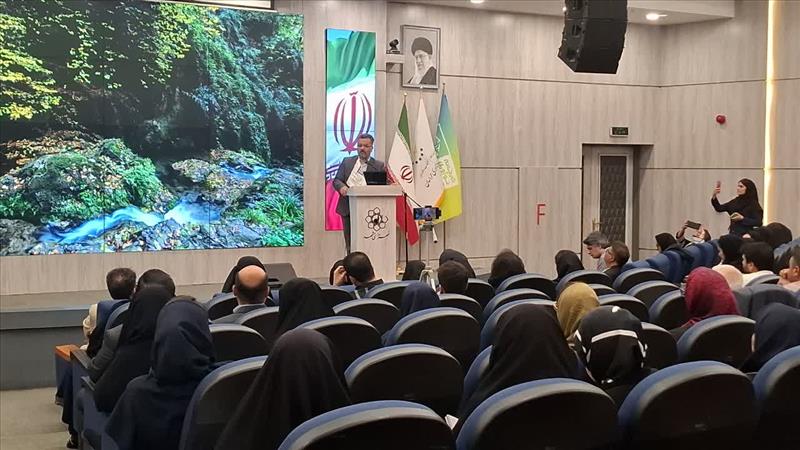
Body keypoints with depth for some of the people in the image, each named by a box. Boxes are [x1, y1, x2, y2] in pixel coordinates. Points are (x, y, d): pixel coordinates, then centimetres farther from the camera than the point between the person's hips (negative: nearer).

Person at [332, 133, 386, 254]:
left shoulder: (379, 166, 6)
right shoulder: (347, 162, 13)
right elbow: (336, 180, 10)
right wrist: (341, 187, -12)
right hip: (347, 209, 2)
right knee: (350, 245, 4)